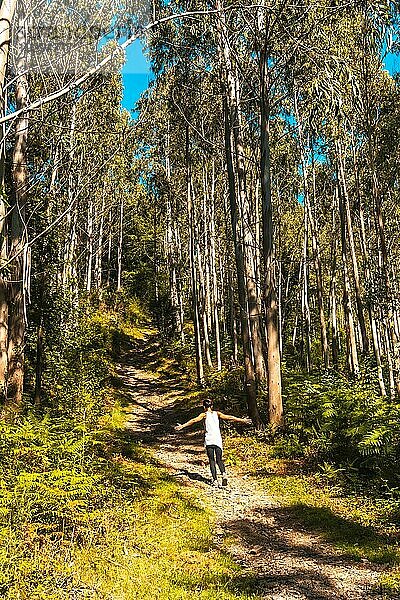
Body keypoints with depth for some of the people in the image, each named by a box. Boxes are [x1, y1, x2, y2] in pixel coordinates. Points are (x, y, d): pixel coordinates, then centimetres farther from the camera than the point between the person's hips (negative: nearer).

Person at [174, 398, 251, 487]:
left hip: (209, 440, -2)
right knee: (219, 460, 9)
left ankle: (215, 480, -2)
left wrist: (182, 426, -15)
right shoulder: (217, 413, 9)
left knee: (212, 460, 6)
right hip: (218, 440, 2)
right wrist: (242, 420, 11)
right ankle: (224, 473, -18)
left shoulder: (204, 415, 2)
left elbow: (194, 420, -11)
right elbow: (229, 418, 7)